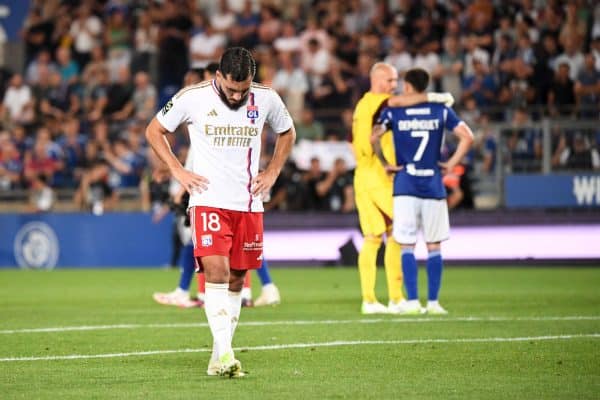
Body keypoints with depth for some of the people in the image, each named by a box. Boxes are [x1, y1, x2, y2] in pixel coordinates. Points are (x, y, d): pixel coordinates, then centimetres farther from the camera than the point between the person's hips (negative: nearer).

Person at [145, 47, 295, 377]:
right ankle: (224, 352, -24)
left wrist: (272, 172, 9)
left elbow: (287, 133, 21)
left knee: (236, 279, 7)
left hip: (248, 204, 4)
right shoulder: (192, 98, -7)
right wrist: (178, 171, -3)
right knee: (216, 271, -20)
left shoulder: (267, 99, 1)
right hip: (207, 200, -3)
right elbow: (154, 131, 5)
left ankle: (219, 358, 17)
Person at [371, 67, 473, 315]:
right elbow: (467, 137, -3)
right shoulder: (441, 111, 5)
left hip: (405, 184, -1)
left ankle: (412, 302, -4)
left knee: (407, 246, 2)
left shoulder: (393, 111, 2)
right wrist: (451, 164, 4)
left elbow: (374, 137, -10)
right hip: (433, 185, 1)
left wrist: (385, 164, 2)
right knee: (434, 246, 7)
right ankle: (433, 302, 5)